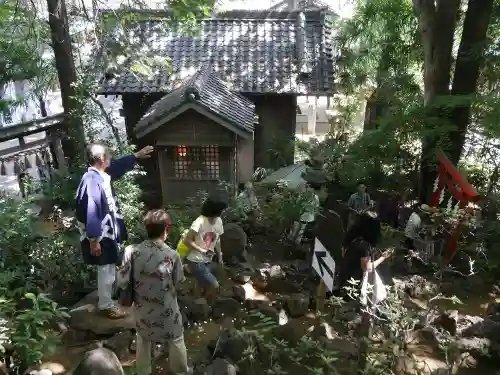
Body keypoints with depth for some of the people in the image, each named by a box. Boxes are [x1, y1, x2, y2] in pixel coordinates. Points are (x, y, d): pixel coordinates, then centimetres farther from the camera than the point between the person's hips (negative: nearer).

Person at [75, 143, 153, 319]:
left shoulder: (101, 175, 3)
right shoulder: (91, 180, -26)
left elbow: (118, 166, 24)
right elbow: (91, 212, -28)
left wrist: (137, 155, 30)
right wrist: (93, 240, -26)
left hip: (107, 232, 10)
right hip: (100, 235, -10)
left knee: (109, 269, 22)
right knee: (106, 270, 4)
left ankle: (106, 300, 40)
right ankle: (106, 306, 21)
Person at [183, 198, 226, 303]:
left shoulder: (219, 221, -3)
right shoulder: (200, 222, -25)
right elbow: (187, 241, -22)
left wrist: (220, 256, 10)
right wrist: (202, 251, -22)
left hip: (208, 261, 7)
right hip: (196, 261, -7)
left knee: (206, 288, 18)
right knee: (214, 286, -12)